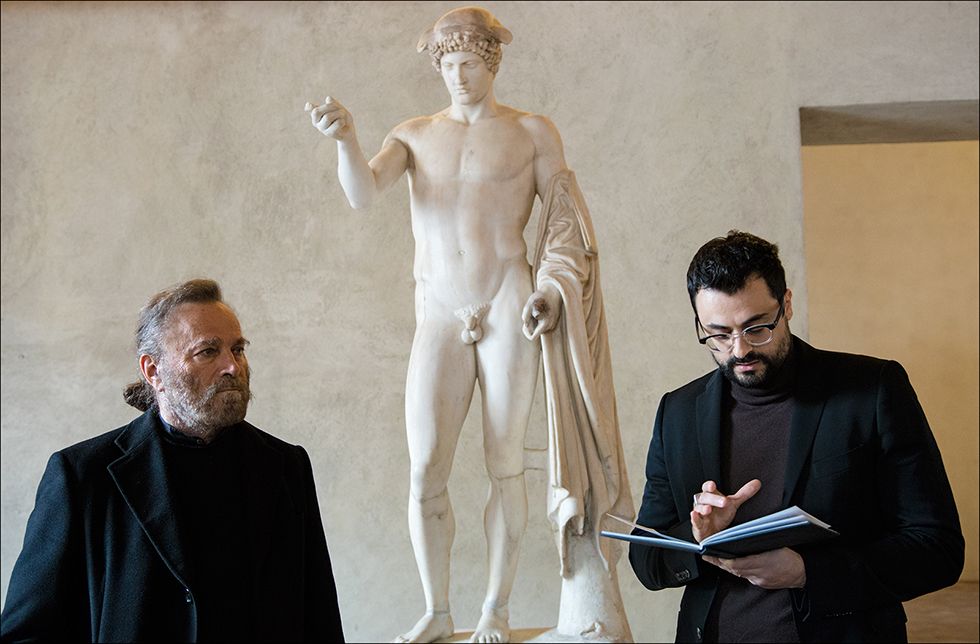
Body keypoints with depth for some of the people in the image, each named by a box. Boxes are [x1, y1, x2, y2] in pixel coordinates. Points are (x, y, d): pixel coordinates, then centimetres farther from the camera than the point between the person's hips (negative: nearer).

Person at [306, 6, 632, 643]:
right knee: (424, 472, -3)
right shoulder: (414, 134, 13)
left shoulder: (532, 131, 8)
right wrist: (346, 137, -22)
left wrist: (552, 287, -13)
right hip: (440, 319, 2)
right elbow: (363, 193, -3)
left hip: (509, 310, -2)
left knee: (506, 466, 2)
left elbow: (564, 219, 4)